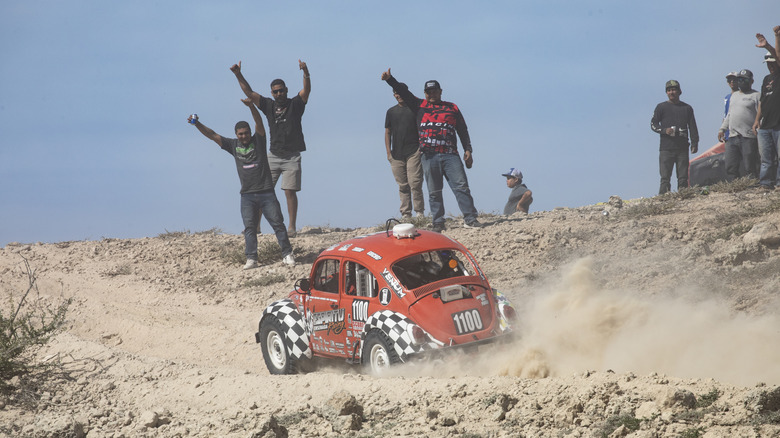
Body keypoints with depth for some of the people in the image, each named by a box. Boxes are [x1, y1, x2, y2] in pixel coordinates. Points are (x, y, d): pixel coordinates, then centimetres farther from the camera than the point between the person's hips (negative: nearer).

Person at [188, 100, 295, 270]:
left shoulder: (258, 140, 3)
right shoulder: (233, 145, 9)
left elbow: (259, 122, -12)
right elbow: (212, 135, 7)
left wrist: (251, 106, -29)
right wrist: (197, 124, -5)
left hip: (266, 192, -2)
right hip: (247, 195, 2)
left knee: (277, 223, -1)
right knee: (249, 227, -5)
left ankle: (287, 254, 4)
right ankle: (251, 259, -8)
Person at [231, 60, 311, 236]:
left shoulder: (295, 104, 1)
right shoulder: (269, 106, 9)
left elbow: (306, 90, -15)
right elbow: (249, 93, 7)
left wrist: (306, 73, -32)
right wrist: (238, 75, -3)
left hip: (292, 157, -3)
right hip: (273, 155, 3)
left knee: (290, 191, -8)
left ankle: (292, 226, -4)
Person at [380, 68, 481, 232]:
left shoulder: (452, 108, 17)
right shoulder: (420, 105, 17)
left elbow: (463, 131, 18)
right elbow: (403, 92, 13)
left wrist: (467, 150, 8)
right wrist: (390, 79, 0)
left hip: (450, 155, 0)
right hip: (429, 156, 0)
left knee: (461, 186, -9)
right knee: (434, 192, 1)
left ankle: (470, 219, -10)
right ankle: (438, 223, 6)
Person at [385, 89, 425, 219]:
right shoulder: (391, 112, 16)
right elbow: (387, 133, 16)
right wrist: (388, 153, 8)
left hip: (413, 151, -3)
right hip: (397, 155, 3)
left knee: (415, 183, -12)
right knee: (403, 186, 3)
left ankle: (420, 212, -6)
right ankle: (406, 214, 5)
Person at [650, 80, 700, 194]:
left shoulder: (687, 108, 15)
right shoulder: (661, 107, 8)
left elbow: (692, 127, 15)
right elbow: (653, 124, 6)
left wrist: (694, 143, 4)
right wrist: (664, 130, -13)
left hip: (683, 148, 2)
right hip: (666, 149, -2)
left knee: (683, 178, 2)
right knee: (665, 177, -7)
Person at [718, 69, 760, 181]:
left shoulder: (756, 95, 0)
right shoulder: (734, 95, 23)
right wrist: (722, 129, 19)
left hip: (748, 138, -7)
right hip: (732, 138, 7)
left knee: (749, 169, -7)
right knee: (730, 168, 2)